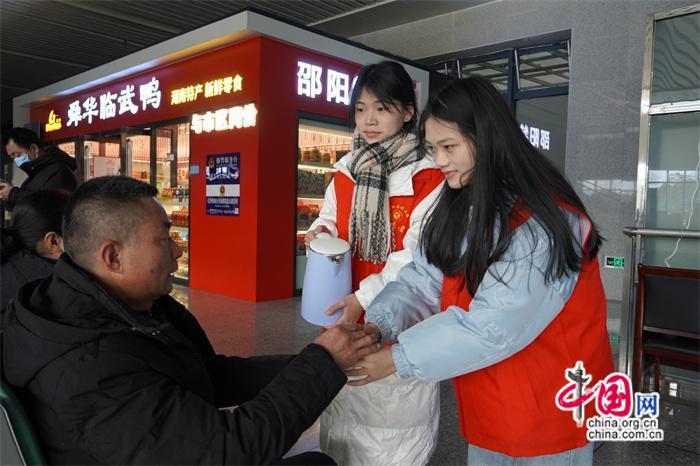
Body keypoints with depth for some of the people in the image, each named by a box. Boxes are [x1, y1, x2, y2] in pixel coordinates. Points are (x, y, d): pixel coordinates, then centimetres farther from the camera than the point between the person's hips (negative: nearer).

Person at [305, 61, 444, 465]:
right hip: (348, 310, 5)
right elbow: (330, 218, 17)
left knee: (397, 410, 5)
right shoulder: (346, 169, 6)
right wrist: (321, 232, -6)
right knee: (345, 407, 18)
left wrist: (365, 296, -19)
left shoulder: (427, 176, -12)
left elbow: (417, 254, -15)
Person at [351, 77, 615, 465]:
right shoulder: (460, 208, 3)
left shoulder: (542, 222, -25)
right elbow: (422, 279, -6)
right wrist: (377, 327, -23)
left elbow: (493, 325, -29)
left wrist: (397, 358, -26)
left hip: (548, 404, -7)